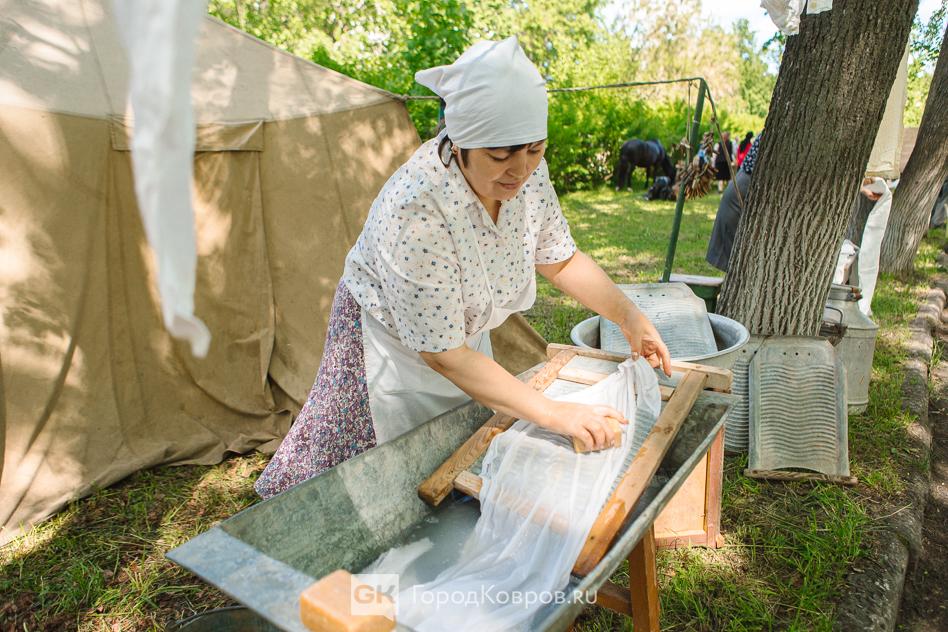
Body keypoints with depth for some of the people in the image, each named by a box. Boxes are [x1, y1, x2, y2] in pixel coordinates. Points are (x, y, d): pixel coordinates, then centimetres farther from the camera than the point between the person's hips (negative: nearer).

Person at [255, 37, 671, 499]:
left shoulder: (528, 173, -19)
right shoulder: (415, 211, -38)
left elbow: (561, 260, -1)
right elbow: (443, 355, -33)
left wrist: (631, 318, -12)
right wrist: (554, 414, -34)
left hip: (465, 336, 6)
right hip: (395, 348, -6)